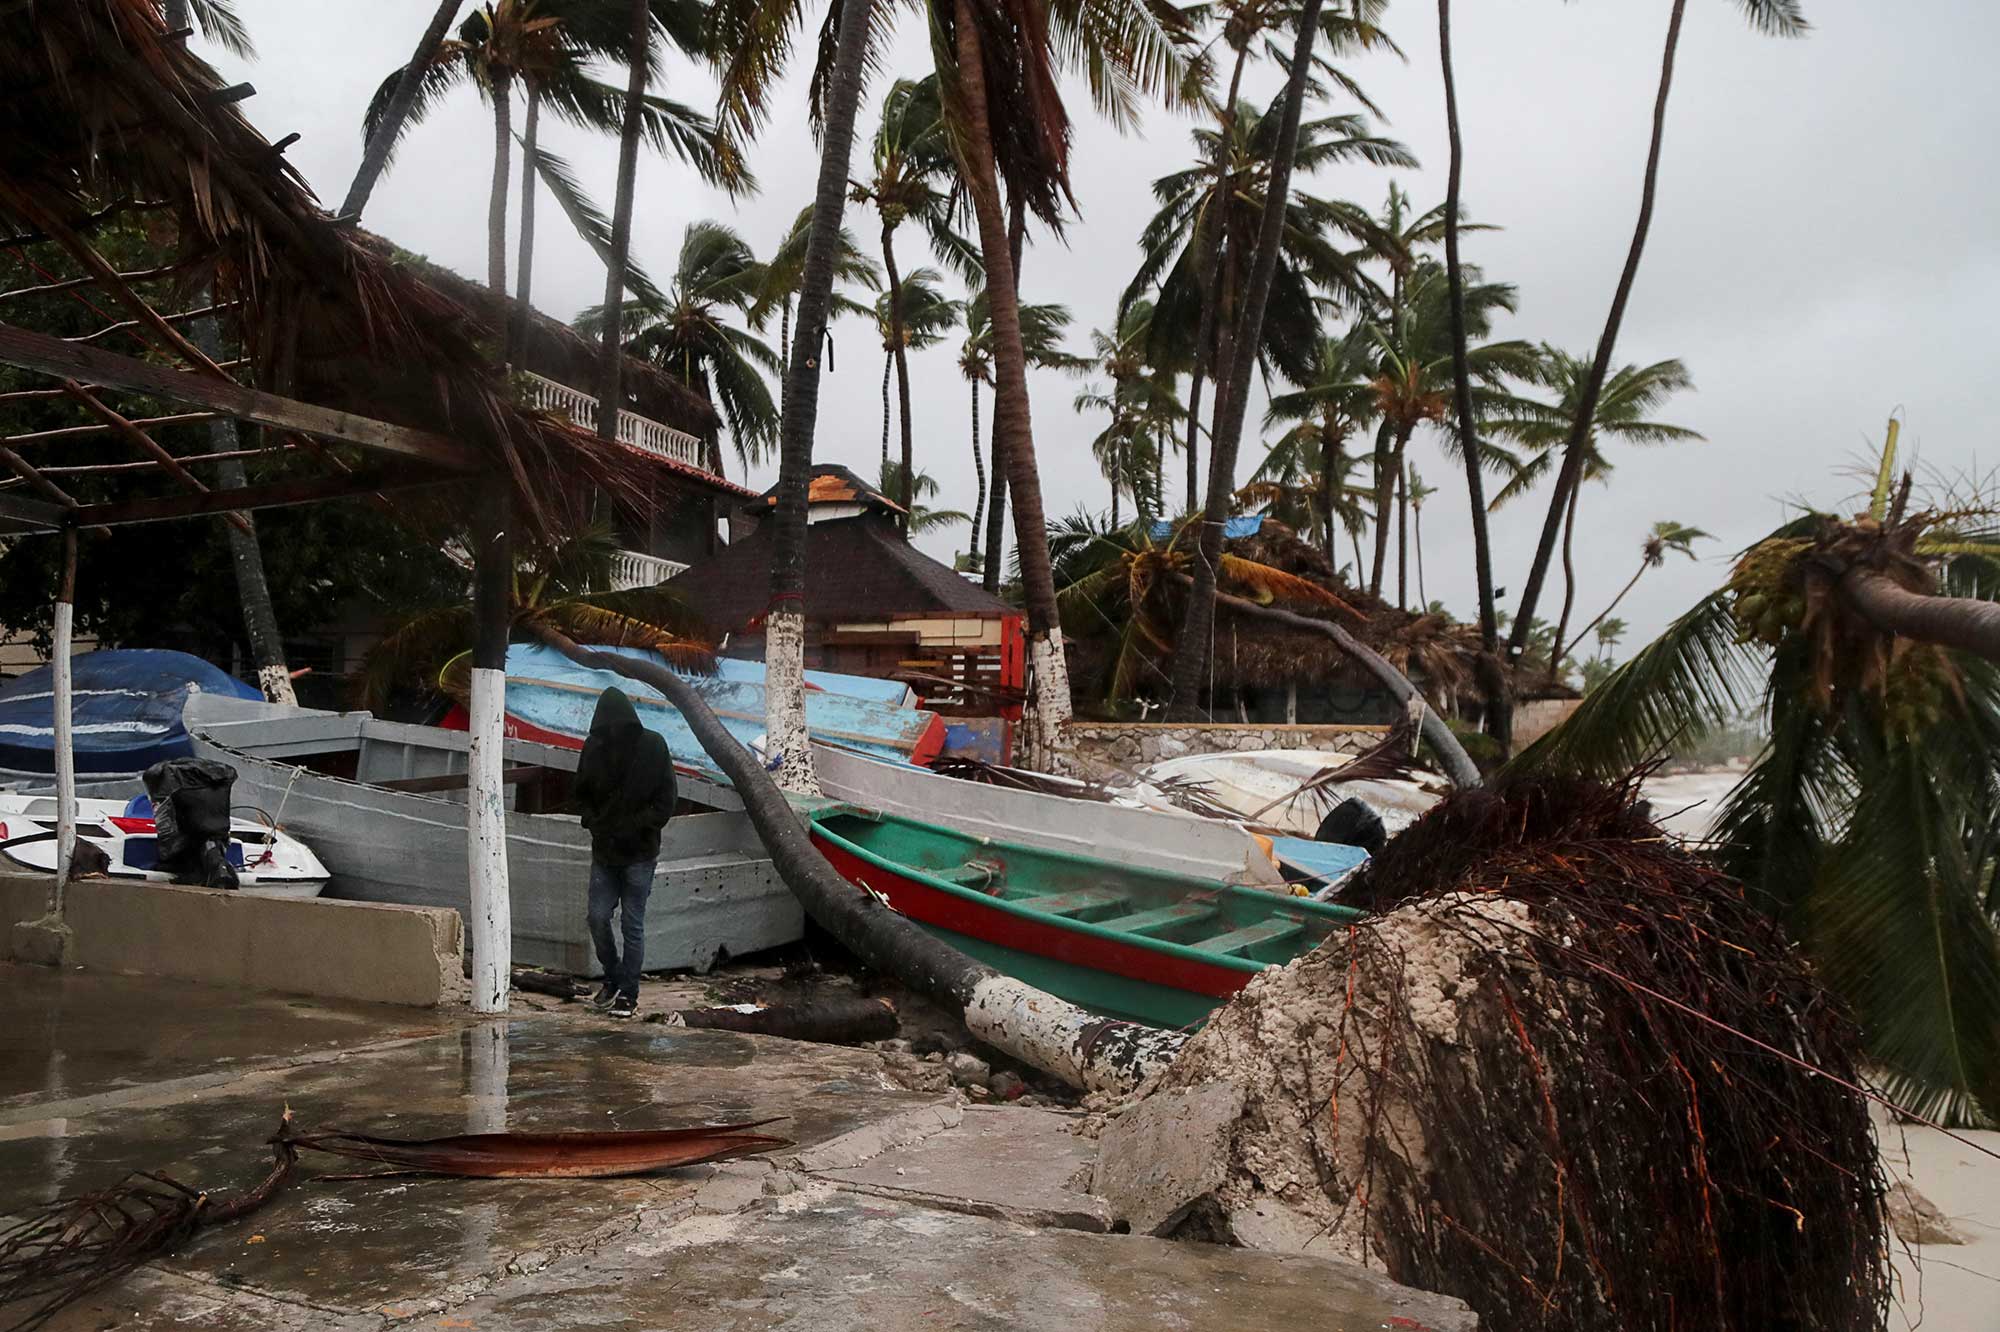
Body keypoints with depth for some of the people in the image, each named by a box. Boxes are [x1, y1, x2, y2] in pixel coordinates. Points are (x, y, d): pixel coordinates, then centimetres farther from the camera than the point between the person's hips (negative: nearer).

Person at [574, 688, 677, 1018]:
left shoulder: (652, 746, -10)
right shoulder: (594, 747, -1)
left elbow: (665, 800, -7)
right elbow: (582, 793, 11)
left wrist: (636, 827, -15)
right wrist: (593, 822, -5)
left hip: (639, 853, -3)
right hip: (604, 850, 3)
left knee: (632, 925, 2)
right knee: (598, 917, 4)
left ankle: (628, 994, 13)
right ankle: (613, 978, 26)